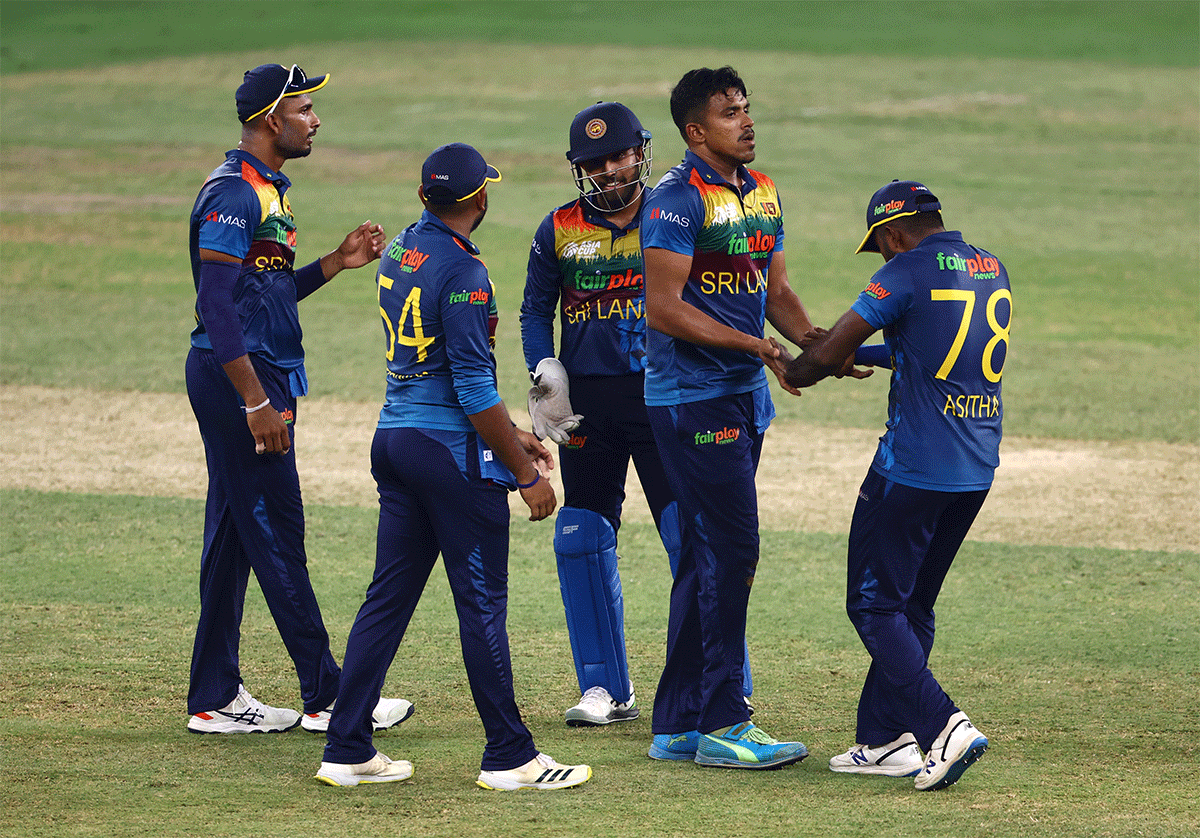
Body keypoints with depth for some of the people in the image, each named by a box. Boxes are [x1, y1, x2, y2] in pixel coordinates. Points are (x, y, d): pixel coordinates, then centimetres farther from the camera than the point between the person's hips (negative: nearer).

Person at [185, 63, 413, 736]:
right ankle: (328, 697, -5)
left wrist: (339, 262, 11)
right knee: (276, 533, -6)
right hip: (240, 377, -11)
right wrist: (256, 400, -24)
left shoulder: (268, 192, 17)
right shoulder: (233, 193, -15)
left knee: (234, 539, 11)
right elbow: (217, 302, -21)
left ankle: (217, 700, 15)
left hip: (262, 379, 11)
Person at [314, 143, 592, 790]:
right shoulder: (462, 273, -16)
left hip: (394, 438, 8)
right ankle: (508, 757, 4)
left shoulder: (401, 252, 10)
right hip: (452, 447, -8)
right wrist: (526, 475, -13)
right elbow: (474, 388, -19)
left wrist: (509, 432, 21)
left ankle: (346, 751, 9)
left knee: (389, 596, 10)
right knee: (481, 602, -1)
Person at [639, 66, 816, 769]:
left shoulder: (762, 192, 13)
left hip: (746, 395, 9)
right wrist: (754, 344, -22)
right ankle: (721, 724, -5)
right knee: (731, 549, -10)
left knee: (707, 555, 11)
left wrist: (810, 340, -3)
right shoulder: (679, 198, -14)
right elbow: (664, 309, -19)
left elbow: (776, 289, 16)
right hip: (692, 394, -9)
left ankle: (679, 726, 17)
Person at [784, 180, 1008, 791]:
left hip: (914, 467, -8)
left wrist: (795, 372, 12)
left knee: (874, 604, -1)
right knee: (912, 606, 16)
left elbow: (827, 354, -10)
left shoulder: (907, 274, -11)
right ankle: (884, 740, 16)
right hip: (978, 471, 8)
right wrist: (861, 354, 27)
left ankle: (944, 725, -15)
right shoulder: (991, 270, 13)